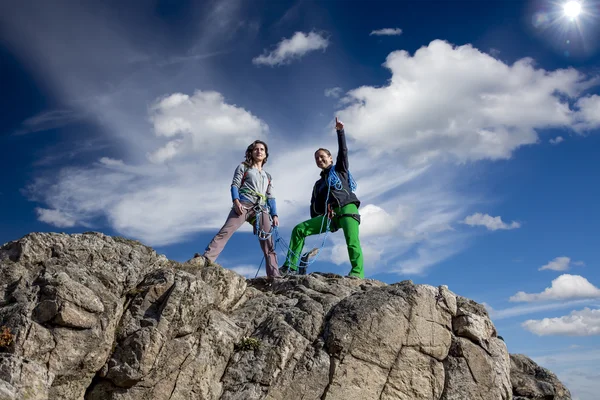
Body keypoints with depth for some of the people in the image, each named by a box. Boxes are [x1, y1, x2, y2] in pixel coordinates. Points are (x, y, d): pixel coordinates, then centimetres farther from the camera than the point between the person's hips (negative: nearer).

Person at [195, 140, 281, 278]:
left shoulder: (267, 176, 29)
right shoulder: (243, 167, 17)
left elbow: (270, 197, 22)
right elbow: (235, 185, 4)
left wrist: (274, 215, 8)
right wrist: (236, 201, -15)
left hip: (262, 210, 4)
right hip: (244, 205, -4)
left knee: (269, 245, -5)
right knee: (225, 231, -24)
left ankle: (274, 275, -7)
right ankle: (206, 258, -37)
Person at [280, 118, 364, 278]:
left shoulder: (340, 170, 20)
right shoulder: (318, 184, 31)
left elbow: (343, 151, 5)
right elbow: (314, 206, 22)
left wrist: (340, 131, -8)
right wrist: (314, 226, 8)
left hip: (347, 209, -5)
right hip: (328, 215, 5)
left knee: (352, 241, -30)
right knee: (299, 229, -9)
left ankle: (357, 273, -41)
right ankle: (291, 266, -15)